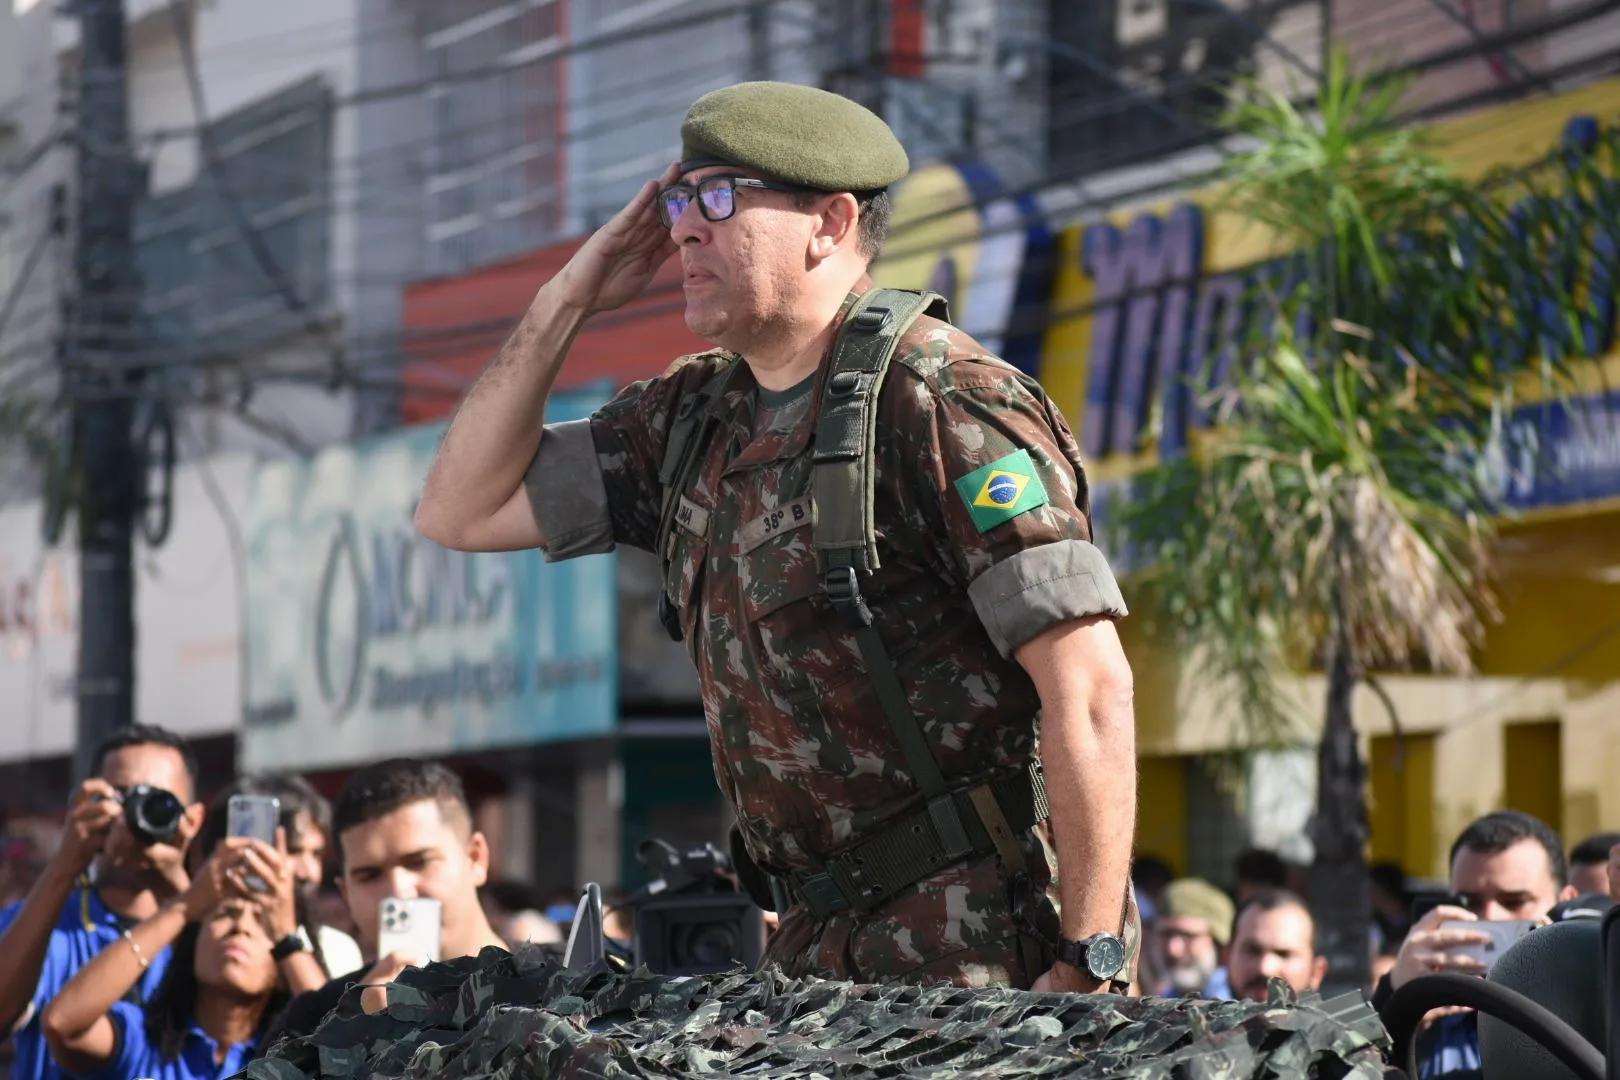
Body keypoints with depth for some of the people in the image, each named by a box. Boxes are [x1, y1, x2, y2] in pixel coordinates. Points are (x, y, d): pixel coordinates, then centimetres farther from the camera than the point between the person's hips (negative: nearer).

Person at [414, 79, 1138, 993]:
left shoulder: (943, 402, -12)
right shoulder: (694, 421, 13)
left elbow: (1090, 686, -17)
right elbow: (462, 512, 19)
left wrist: (1091, 966, -22)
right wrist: (562, 307, 9)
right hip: (820, 950, 8)